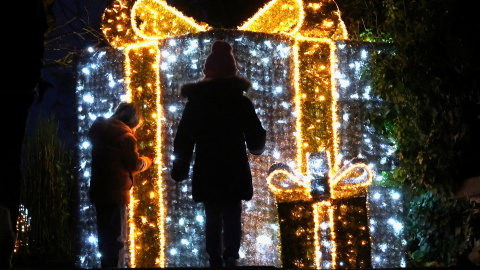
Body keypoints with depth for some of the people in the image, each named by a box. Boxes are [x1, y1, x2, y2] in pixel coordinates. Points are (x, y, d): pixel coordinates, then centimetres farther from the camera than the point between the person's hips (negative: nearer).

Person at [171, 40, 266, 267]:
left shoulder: (195, 102, 2)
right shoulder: (241, 102, 0)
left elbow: (183, 140, 1)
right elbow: (256, 140, 2)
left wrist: (180, 169, 9)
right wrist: (256, 148, 25)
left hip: (206, 172, 1)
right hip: (234, 171, -1)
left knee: (212, 216, 13)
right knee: (232, 214, -1)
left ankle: (215, 259, 10)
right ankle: (230, 256, -20)